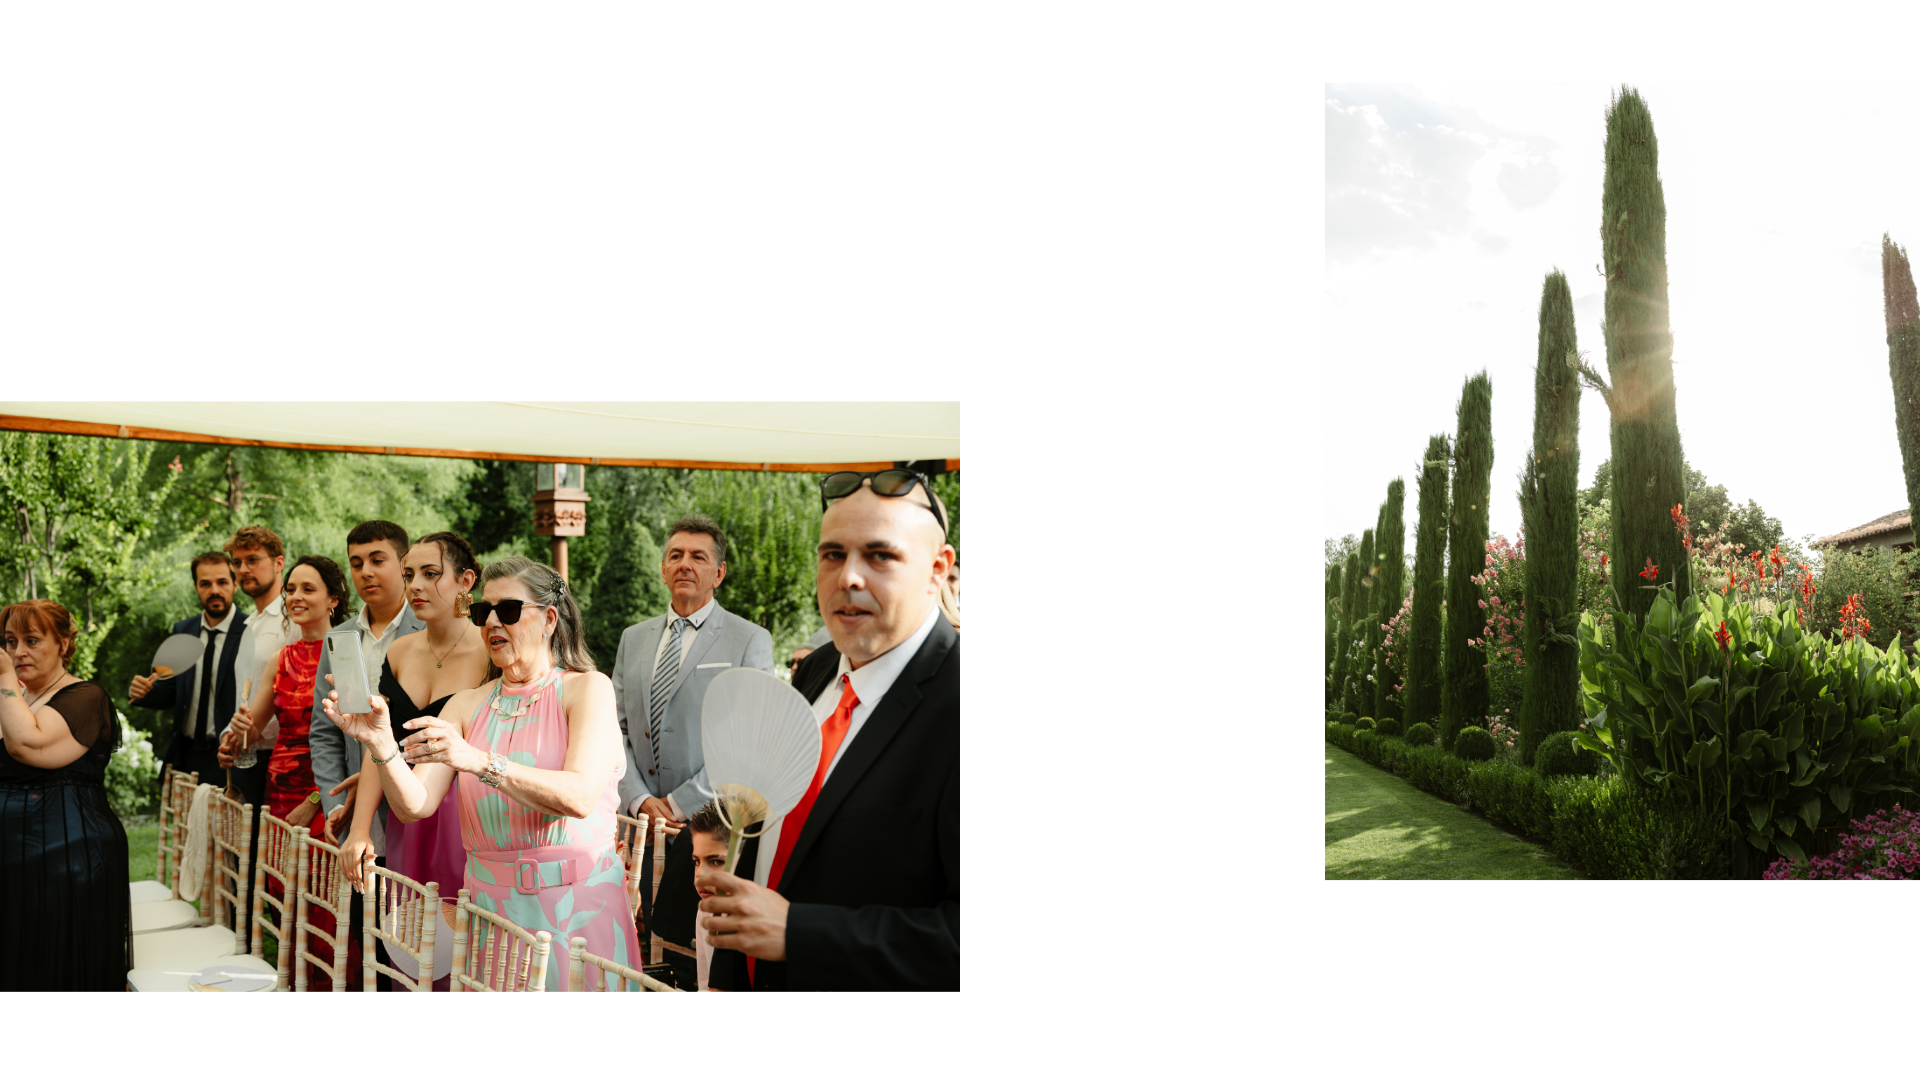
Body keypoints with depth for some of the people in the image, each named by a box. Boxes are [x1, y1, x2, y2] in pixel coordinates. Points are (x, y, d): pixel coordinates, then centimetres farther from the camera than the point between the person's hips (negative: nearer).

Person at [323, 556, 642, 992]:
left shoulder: (587, 688, -4)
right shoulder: (467, 705, 8)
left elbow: (580, 797, -20)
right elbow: (416, 805, -1)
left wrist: (480, 762, -28)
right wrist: (380, 744, -18)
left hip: (578, 904, -3)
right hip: (489, 900, 3)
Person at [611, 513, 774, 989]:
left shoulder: (750, 641, -2)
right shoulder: (634, 638, 14)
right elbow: (615, 729, 11)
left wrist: (679, 803, -12)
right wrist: (640, 799, -4)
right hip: (643, 823, 4)